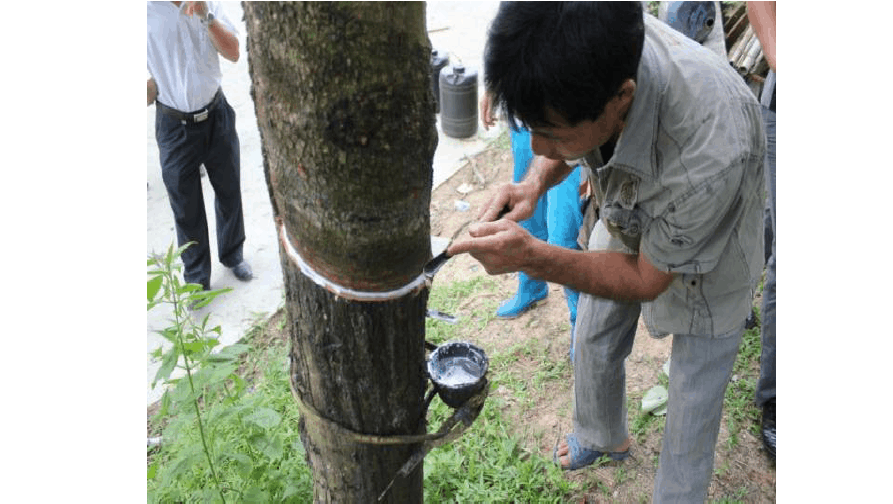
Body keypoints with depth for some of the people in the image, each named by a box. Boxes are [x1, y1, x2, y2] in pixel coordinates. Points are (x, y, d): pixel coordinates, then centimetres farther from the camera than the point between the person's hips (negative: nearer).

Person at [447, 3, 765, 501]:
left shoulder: (712, 152, -47)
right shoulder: (598, 48, -30)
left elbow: (647, 281, -29)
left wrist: (533, 258, -39)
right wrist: (534, 184, -26)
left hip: (711, 263, -5)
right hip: (624, 226, 6)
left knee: (693, 404, 9)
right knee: (595, 346, 22)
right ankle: (605, 439, 53)